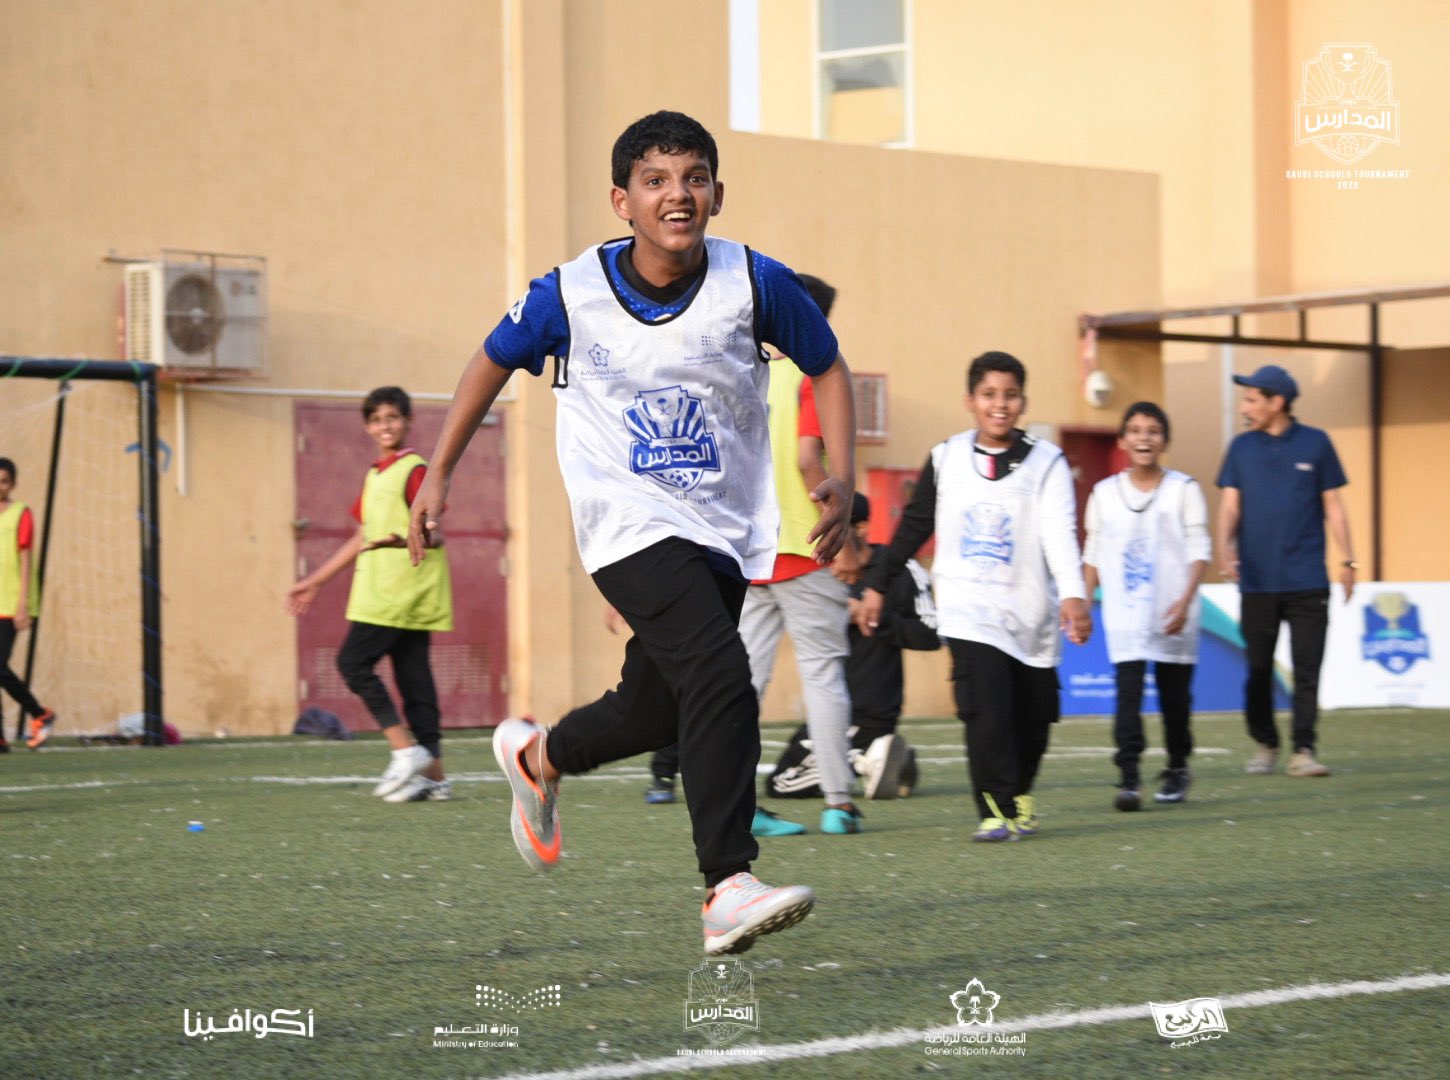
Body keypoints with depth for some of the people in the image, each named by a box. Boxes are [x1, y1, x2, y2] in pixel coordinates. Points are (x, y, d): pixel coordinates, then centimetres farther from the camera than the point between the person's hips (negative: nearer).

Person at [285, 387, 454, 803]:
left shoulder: (415, 471, -7)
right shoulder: (375, 476, 20)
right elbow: (362, 539, 26)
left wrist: (399, 540, -34)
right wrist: (313, 582, 27)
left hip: (405, 593, -8)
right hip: (380, 593, 8)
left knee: (354, 661, -12)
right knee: (413, 679, 5)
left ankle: (407, 750, -12)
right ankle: (433, 776, 4)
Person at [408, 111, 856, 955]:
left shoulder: (756, 284, -9)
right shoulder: (570, 295, -10)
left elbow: (829, 370, 7)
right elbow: (492, 365, 9)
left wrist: (843, 479, -6)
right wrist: (439, 476, 11)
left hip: (723, 529, 4)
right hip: (629, 521, -3)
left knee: (658, 713, 10)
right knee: (720, 677, -24)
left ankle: (538, 756, 43)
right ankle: (729, 886, -23)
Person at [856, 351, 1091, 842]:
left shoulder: (1046, 462, -1)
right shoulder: (945, 459, 6)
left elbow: (1060, 532, -14)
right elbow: (914, 525, 15)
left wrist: (1073, 594, -28)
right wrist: (877, 585, 15)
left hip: (1030, 612, 0)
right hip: (969, 608, 0)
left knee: (1031, 718, 8)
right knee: (985, 708, -18)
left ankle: (1019, 793, 34)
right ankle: (997, 811, -10)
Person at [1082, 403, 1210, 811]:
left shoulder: (1183, 489, 3)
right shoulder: (1104, 494, 9)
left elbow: (1199, 551, -1)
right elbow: (1093, 555, 13)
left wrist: (1186, 600, -14)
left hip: (1173, 613, 0)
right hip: (1124, 612, 0)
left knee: (1174, 692, 8)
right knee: (1128, 688, -14)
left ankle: (1177, 769, 25)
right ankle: (1129, 777, -19)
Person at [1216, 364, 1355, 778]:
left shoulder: (1315, 444, 4)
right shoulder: (1242, 447, 8)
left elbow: (1332, 506, 7)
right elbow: (1230, 504, 4)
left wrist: (1347, 560, 1)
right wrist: (1225, 548, -14)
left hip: (1307, 581, -2)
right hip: (1257, 582, 2)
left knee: (1307, 669, -4)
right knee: (1258, 669, 6)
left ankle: (1303, 751, -4)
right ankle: (1265, 745, 18)